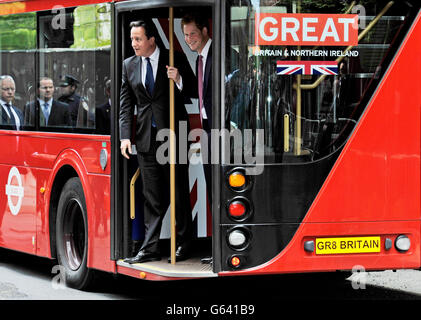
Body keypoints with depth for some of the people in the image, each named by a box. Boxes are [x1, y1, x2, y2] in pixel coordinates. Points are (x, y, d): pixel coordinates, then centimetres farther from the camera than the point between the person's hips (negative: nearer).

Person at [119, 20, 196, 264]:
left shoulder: (176, 60, -1)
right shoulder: (129, 65, 9)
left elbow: (193, 91, 2)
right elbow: (126, 104, 10)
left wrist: (178, 80, -18)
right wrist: (125, 136, 0)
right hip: (146, 138, 3)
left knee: (179, 192, 2)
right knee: (152, 197, 5)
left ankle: (184, 244, 11)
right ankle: (150, 248, 6)